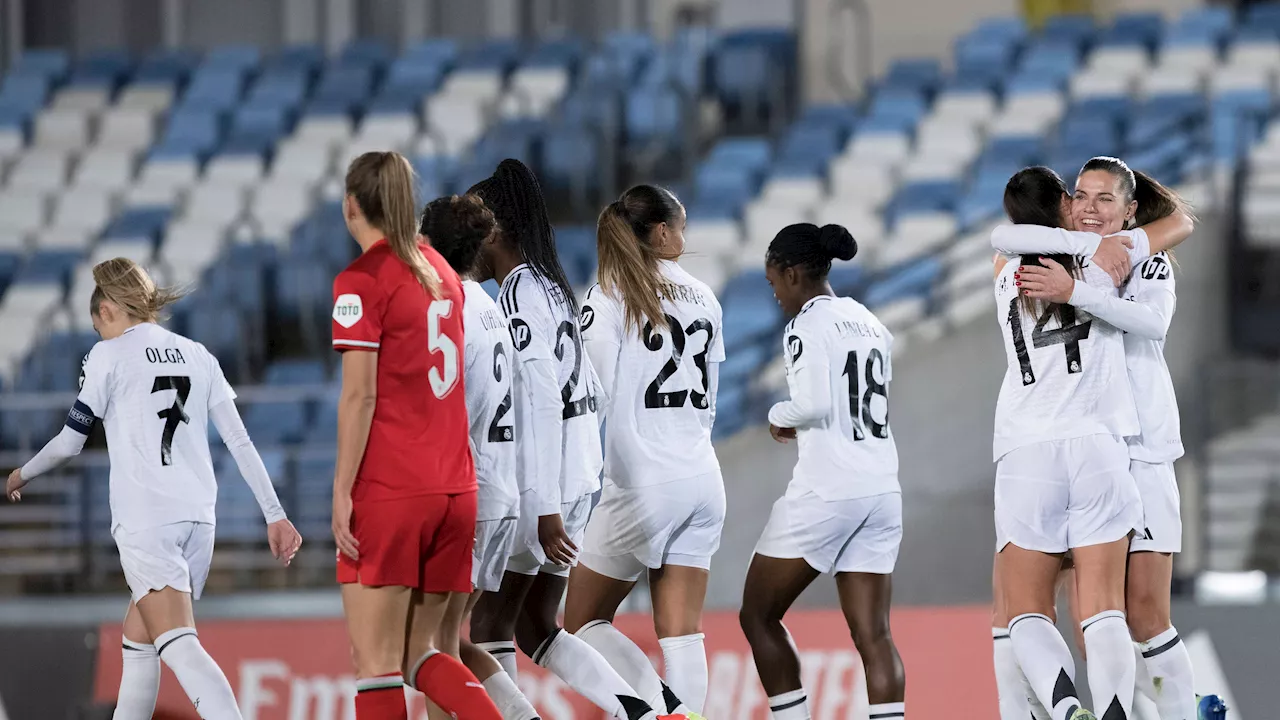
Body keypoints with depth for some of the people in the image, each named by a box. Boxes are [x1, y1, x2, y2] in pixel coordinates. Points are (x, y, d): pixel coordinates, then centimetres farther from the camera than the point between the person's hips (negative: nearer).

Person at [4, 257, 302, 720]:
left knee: (178, 646, -17)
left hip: (145, 520, -6)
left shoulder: (109, 355, 2)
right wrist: (275, 515, 11)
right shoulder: (197, 355, 16)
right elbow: (239, 441, 11)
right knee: (138, 638, 21)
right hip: (198, 516, 6)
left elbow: (70, 442, 4)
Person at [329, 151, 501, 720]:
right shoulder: (439, 270, 15)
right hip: (454, 489, 7)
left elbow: (359, 396, -12)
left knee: (375, 659, -4)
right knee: (416, 653, 14)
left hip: (388, 491, -7)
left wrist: (342, 491, -11)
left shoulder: (360, 282, -7)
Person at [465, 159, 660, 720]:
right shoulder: (552, 286, 15)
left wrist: (544, 507, -22)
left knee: (489, 622, 2)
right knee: (535, 629, 12)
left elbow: (540, 400, -20)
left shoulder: (518, 292, -14)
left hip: (538, 483, -9)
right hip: (580, 474, 9)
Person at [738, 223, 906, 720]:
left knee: (758, 616, 7)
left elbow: (814, 404, -21)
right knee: (872, 633, 2)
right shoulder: (870, 324, 15)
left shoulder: (807, 326, -9)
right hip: (882, 489, 7)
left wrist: (780, 415, -2)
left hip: (825, 491, -7)